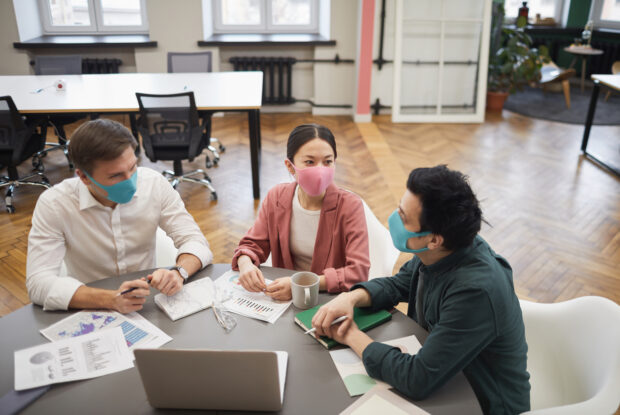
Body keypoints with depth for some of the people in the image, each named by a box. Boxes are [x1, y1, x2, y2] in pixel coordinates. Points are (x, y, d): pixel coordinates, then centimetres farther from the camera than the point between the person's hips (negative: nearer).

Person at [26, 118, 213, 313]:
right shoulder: (53, 205, -15)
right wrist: (111, 299, -35)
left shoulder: (154, 184, -9)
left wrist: (178, 272, -29)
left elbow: (195, 240, -7)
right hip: (91, 314, 1)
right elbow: (39, 283, -20)